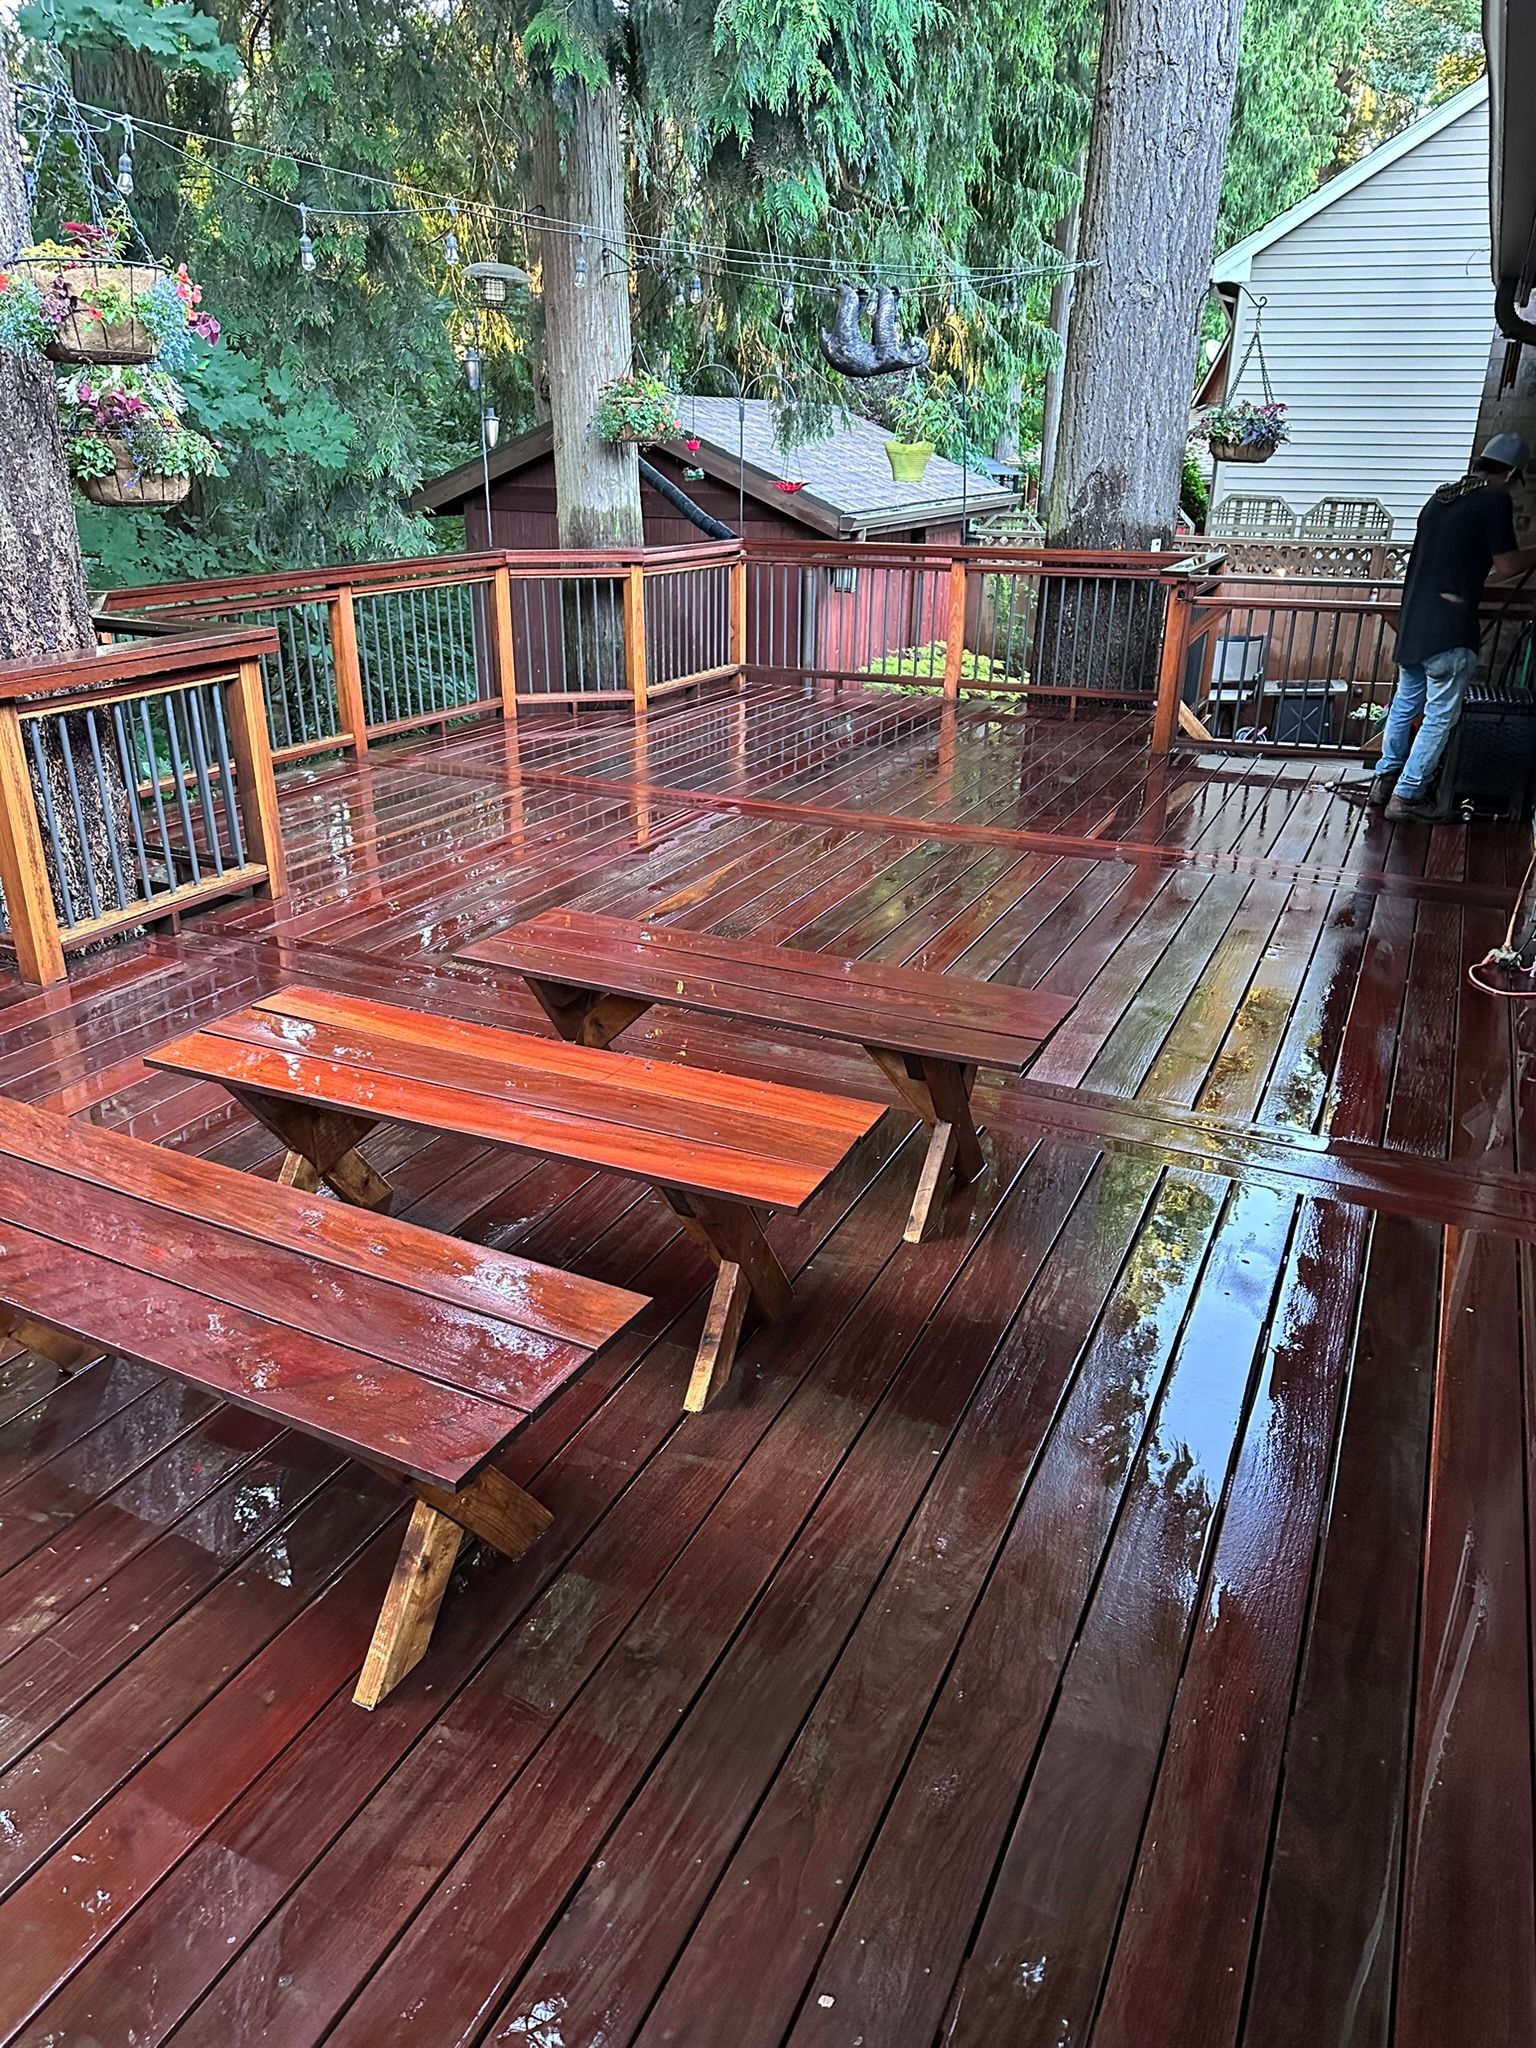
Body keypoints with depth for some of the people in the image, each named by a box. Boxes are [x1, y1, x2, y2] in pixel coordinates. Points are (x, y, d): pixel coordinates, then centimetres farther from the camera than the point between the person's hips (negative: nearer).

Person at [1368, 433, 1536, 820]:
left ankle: (1385, 779, 24)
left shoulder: (1441, 497, 13)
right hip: (1449, 628, -7)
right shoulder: (1496, 502, -8)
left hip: (1412, 620, 8)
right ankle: (1407, 795, 2)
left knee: (1405, 703, 18)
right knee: (1440, 715, 0)